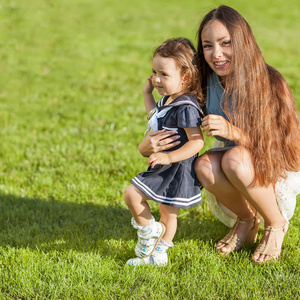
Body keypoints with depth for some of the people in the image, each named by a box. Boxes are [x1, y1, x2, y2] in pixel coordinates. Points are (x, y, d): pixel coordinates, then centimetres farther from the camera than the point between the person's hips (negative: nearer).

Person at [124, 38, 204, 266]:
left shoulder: (186, 108, -24)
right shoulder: (168, 100, 7)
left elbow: (197, 142, -29)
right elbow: (156, 117, 29)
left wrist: (169, 157, -34)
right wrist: (147, 94, 23)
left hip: (176, 169, -10)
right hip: (164, 168, 10)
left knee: (132, 194, -10)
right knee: (168, 213, 18)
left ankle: (149, 230, 10)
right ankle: (158, 254, 28)